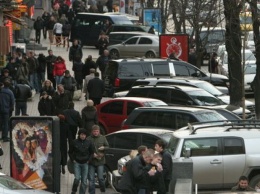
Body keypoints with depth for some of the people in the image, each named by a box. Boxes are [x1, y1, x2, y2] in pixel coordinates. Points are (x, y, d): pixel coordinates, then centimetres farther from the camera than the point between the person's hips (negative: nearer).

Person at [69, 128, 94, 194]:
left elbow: (92, 152, 11)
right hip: (77, 163, -2)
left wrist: (89, 160, 1)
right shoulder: (75, 142, -4)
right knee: (77, 178, -13)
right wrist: (73, 160, 0)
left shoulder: (88, 143, -1)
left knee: (84, 181, 0)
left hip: (85, 164, 2)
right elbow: (70, 152, 8)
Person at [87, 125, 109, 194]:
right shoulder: (88, 139, -2)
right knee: (91, 179, 2)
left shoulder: (103, 138, 5)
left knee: (100, 178, -1)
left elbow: (107, 147, 10)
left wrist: (103, 148, -12)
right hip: (91, 162, 0)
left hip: (100, 162, 0)